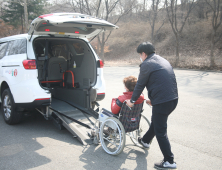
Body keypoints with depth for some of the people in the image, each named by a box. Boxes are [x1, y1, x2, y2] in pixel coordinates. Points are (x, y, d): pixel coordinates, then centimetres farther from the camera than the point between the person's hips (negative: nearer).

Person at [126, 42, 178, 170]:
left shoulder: (147, 64, -8)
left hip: (162, 102, -9)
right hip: (173, 99, 9)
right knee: (156, 122, 28)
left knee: (160, 131, 3)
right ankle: (145, 141, 50)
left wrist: (132, 101, 9)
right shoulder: (163, 61, 19)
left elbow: (140, 85, -5)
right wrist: (153, 99, 30)